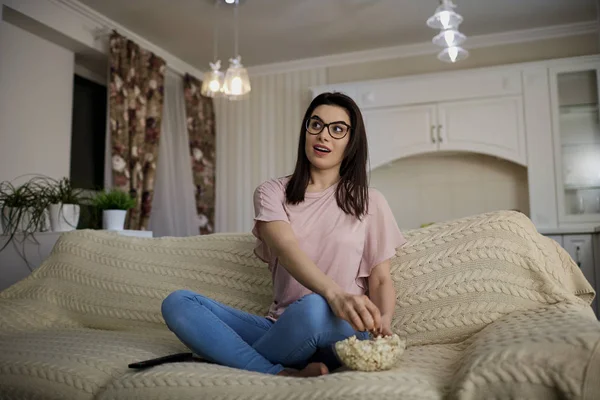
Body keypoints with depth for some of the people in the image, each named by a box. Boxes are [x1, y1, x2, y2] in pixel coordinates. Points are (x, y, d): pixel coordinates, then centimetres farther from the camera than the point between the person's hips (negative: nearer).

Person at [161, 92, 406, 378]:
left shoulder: (369, 202, 8)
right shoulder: (272, 192, 7)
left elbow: (381, 279, 8)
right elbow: (286, 248, -12)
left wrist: (383, 321, -16)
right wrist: (334, 293, -32)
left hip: (341, 331, -1)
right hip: (281, 327, 2)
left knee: (313, 308, -37)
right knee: (177, 303, -17)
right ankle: (283, 375, -28)